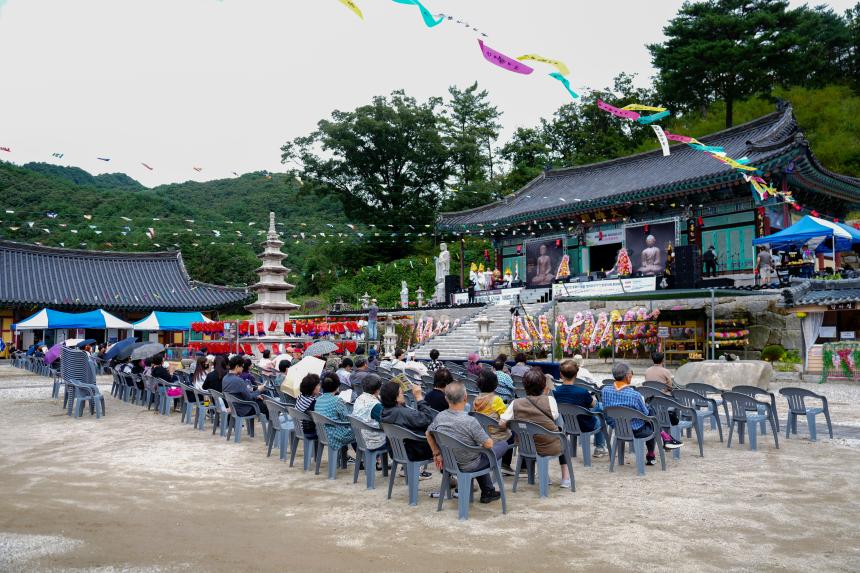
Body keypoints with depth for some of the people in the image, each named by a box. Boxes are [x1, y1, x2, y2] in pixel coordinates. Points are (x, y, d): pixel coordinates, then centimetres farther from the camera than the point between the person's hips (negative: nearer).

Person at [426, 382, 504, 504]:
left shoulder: (439, 417, -13)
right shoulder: (470, 421, -32)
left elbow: (428, 434, 4)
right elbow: (488, 444, -24)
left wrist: (437, 454, 17)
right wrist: (489, 440, -1)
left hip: (450, 464, 6)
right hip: (468, 466, -6)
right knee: (504, 445, 13)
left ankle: (487, 492, 40)